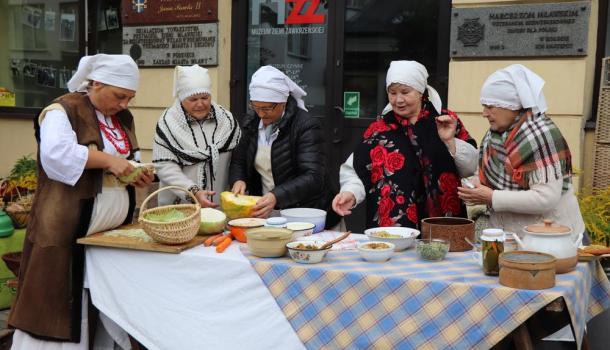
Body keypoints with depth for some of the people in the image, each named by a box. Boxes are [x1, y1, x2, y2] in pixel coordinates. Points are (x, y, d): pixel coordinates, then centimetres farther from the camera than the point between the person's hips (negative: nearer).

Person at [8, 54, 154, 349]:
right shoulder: (63, 111, -9)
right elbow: (57, 154, -26)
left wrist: (138, 174, 1)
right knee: (60, 306, -2)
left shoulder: (122, 118, 14)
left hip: (115, 229, 7)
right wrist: (108, 160, -25)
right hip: (71, 229, -7)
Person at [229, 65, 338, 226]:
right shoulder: (251, 121, 6)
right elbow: (238, 160, 17)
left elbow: (313, 177, -21)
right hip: (263, 212, 5)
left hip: (305, 215, -4)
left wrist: (277, 196, -33)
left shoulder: (306, 126, -13)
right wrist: (238, 180, -6)